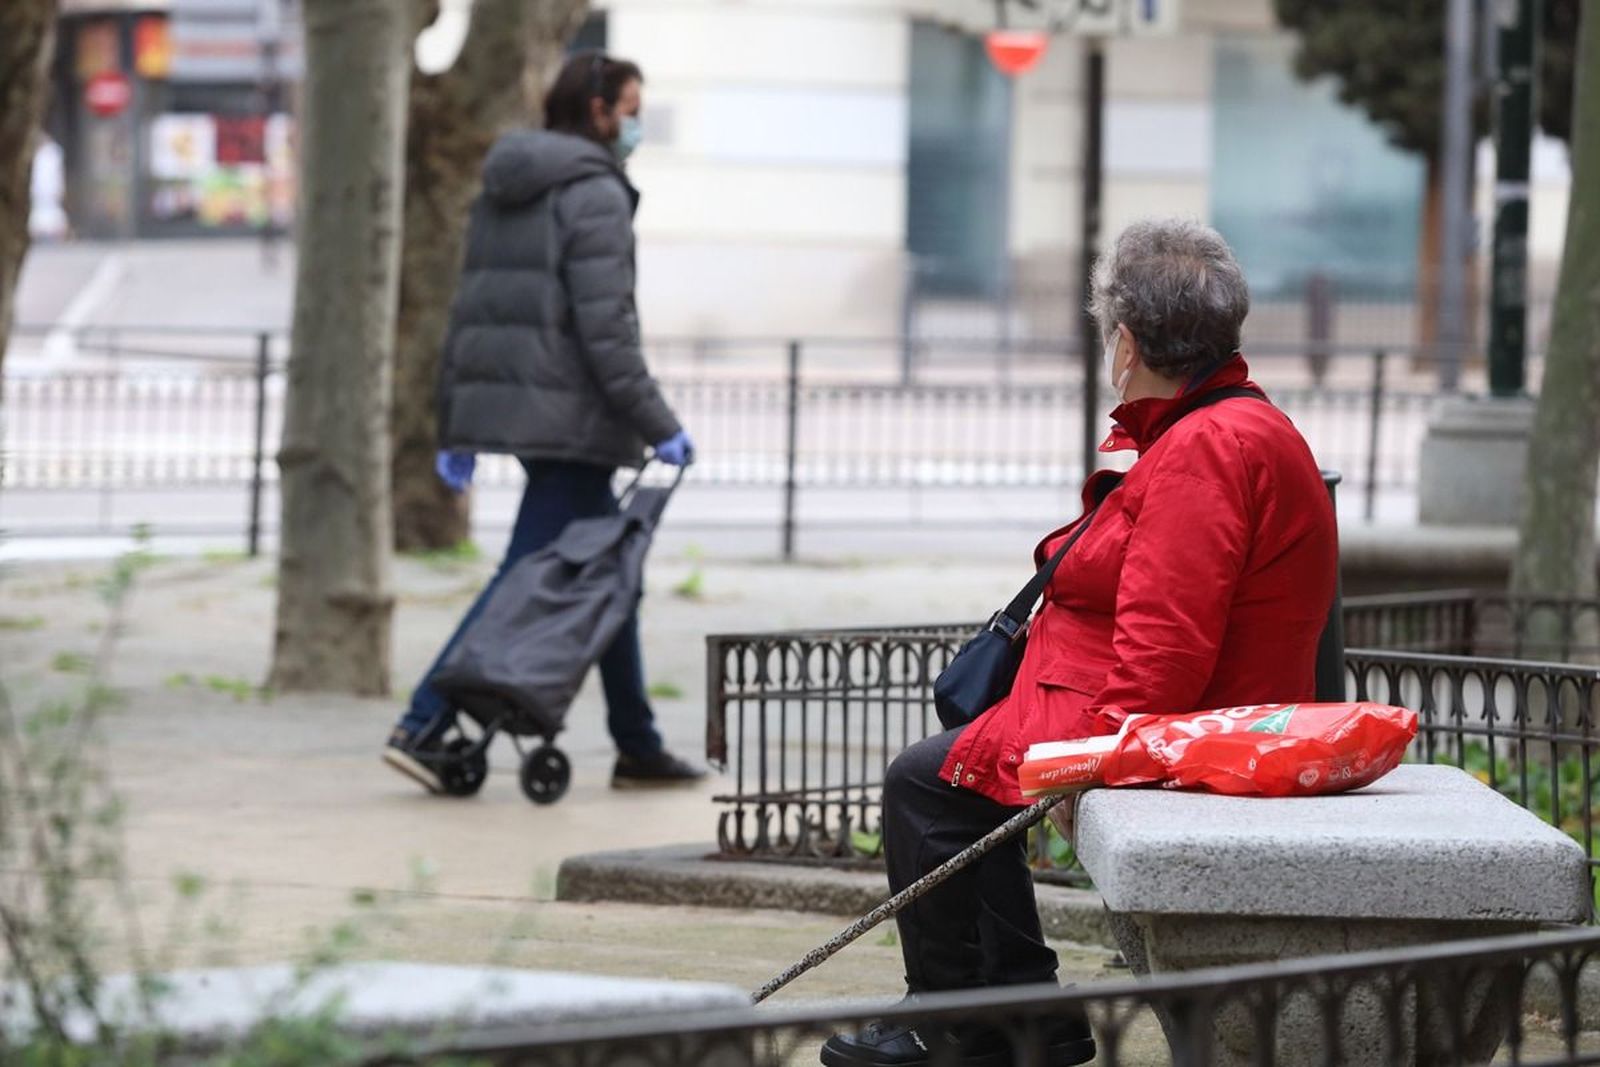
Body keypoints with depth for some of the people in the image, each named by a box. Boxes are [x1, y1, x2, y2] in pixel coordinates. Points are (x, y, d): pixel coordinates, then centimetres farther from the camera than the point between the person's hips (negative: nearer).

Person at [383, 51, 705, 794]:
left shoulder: (501, 194, 16)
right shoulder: (594, 194, -10)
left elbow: (467, 313, 16)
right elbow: (604, 327, -17)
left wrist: (454, 430, 18)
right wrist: (658, 427, -13)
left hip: (500, 400, 9)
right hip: (569, 417, -9)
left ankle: (639, 748, 17)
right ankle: (422, 727, -15)